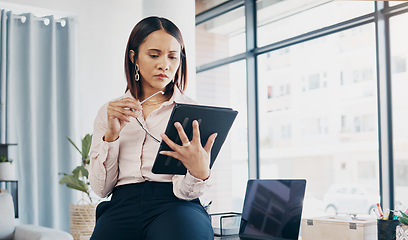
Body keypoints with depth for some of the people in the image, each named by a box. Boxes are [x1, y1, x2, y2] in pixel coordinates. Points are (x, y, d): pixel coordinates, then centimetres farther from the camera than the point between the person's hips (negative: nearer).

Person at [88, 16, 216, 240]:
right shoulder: (109, 112, 16)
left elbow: (185, 191, 0)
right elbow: (100, 187, 10)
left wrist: (200, 173, -23)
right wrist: (111, 135, -4)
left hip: (175, 206, -1)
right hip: (123, 205, 1)